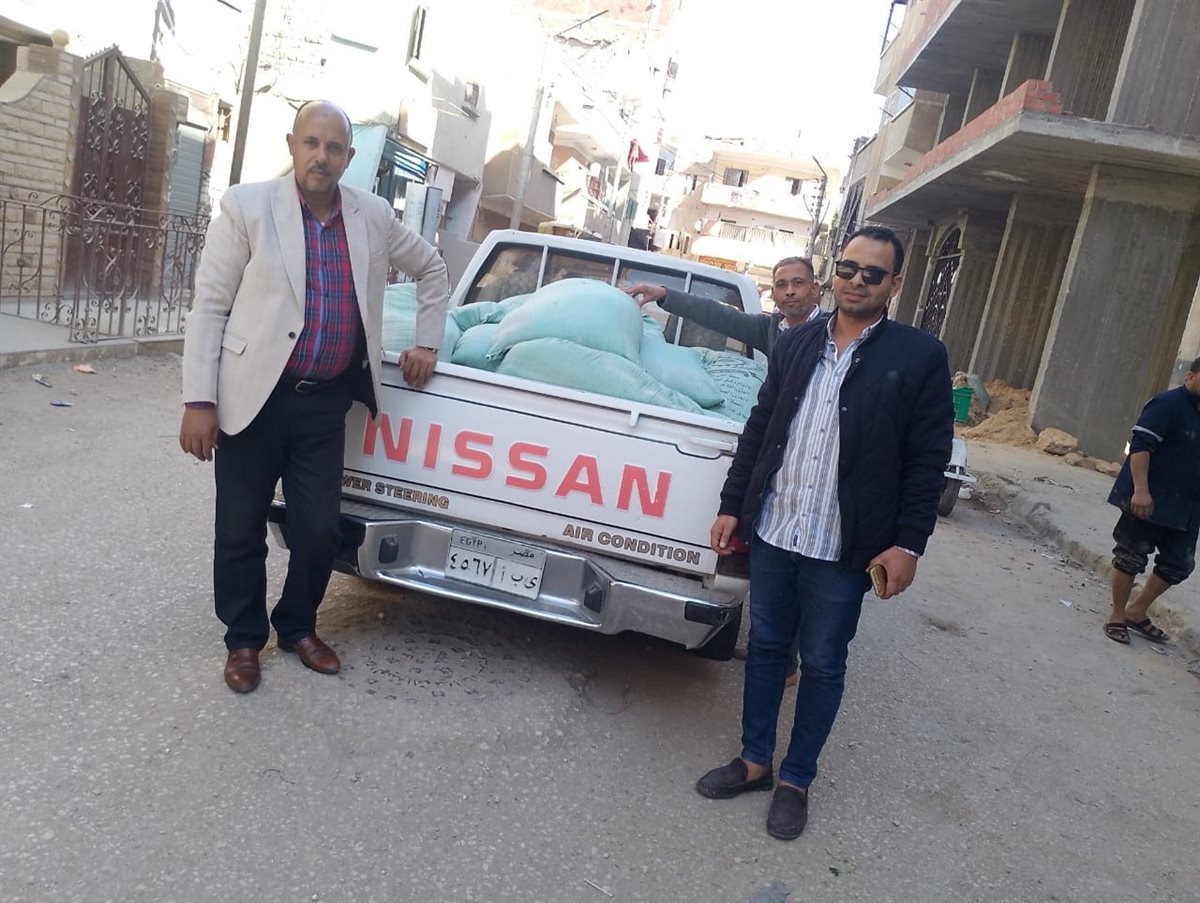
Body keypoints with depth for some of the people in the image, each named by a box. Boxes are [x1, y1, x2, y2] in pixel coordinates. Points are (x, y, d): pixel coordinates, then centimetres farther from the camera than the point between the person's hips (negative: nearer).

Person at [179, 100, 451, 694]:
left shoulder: (374, 217, 5)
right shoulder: (247, 206, -5)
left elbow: (431, 269, 22)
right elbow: (209, 307, -5)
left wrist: (427, 343, 15)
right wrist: (199, 401, -10)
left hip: (325, 401, 3)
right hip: (253, 396, -2)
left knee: (319, 529, 8)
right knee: (241, 531, 8)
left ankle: (297, 627, 33)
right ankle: (243, 639, 30)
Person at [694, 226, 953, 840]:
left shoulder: (920, 357, -4)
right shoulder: (794, 344, 7)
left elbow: (928, 459, -6)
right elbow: (758, 429, 11)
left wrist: (908, 543, -10)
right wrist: (733, 506, 8)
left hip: (845, 549, -4)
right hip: (772, 533, 4)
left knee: (822, 665, 10)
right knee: (765, 647, 15)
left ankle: (796, 779, 28)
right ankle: (754, 761, 33)